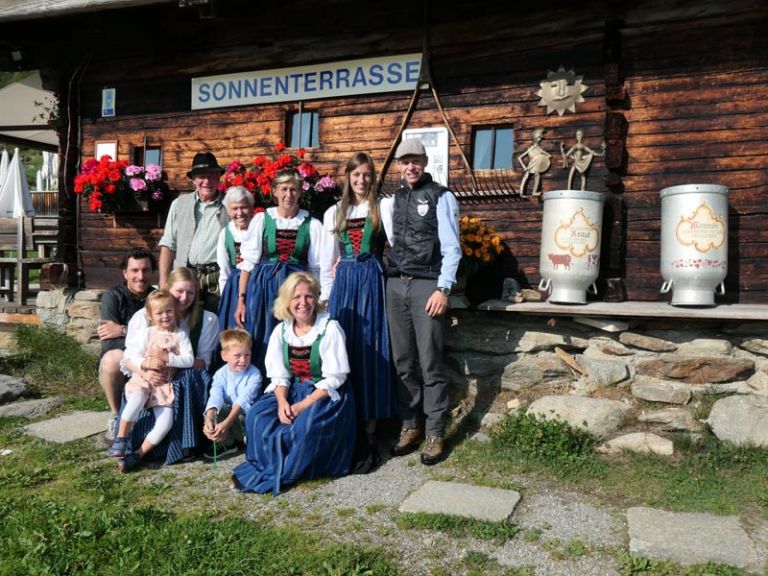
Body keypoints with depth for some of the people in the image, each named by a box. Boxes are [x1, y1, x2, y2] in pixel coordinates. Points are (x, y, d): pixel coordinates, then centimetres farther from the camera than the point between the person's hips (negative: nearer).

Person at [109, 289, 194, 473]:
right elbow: (129, 359, -1)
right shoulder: (147, 333, 3)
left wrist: (166, 358, -17)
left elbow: (189, 360, -6)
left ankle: (137, 455, -3)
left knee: (166, 422, -16)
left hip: (165, 384, 1)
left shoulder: (180, 334, 4)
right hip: (143, 378, -1)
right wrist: (145, 365, -19)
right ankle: (121, 439, -16)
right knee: (137, 399, -35)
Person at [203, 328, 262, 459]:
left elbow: (243, 400, -29)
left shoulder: (254, 374, -19)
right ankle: (227, 443, 0)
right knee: (210, 413, -24)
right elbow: (215, 397, -25)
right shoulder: (221, 374, -10)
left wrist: (226, 423, -41)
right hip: (227, 412, 3)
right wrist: (209, 419, -45)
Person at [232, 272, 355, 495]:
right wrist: (282, 402, -18)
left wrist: (303, 405, -21)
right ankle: (277, 467, -11)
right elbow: (279, 375, 3)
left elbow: (334, 378, -13)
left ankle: (266, 476, -16)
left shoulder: (330, 328, -11)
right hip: (292, 391, 5)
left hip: (325, 395, -4)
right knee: (257, 416, -22)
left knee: (307, 425, -33)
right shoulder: (281, 330, 4)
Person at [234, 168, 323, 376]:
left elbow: (317, 268, 6)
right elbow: (247, 263, 3)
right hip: (263, 287, 0)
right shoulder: (261, 220, 3)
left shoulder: (312, 225, 3)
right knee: (261, 345, 3)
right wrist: (241, 299, -1)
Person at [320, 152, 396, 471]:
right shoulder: (334, 213, 15)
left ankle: (368, 436, 2)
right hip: (344, 282, 3)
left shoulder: (382, 208, 6)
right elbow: (327, 259, 15)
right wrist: (324, 296, 10)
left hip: (372, 282, -3)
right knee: (342, 354, 1)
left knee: (370, 354, -3)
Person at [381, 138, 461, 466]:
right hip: (395, 284, 5)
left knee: (430, 363, -3)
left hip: (427, 285, -5)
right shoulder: (391, 200, 15)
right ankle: (410, 426, 19)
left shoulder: (441, 197, -1)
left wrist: (443, 289, -13)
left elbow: (451, 248, -6)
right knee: (403, 361, 8)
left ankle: (435, 434, 6)